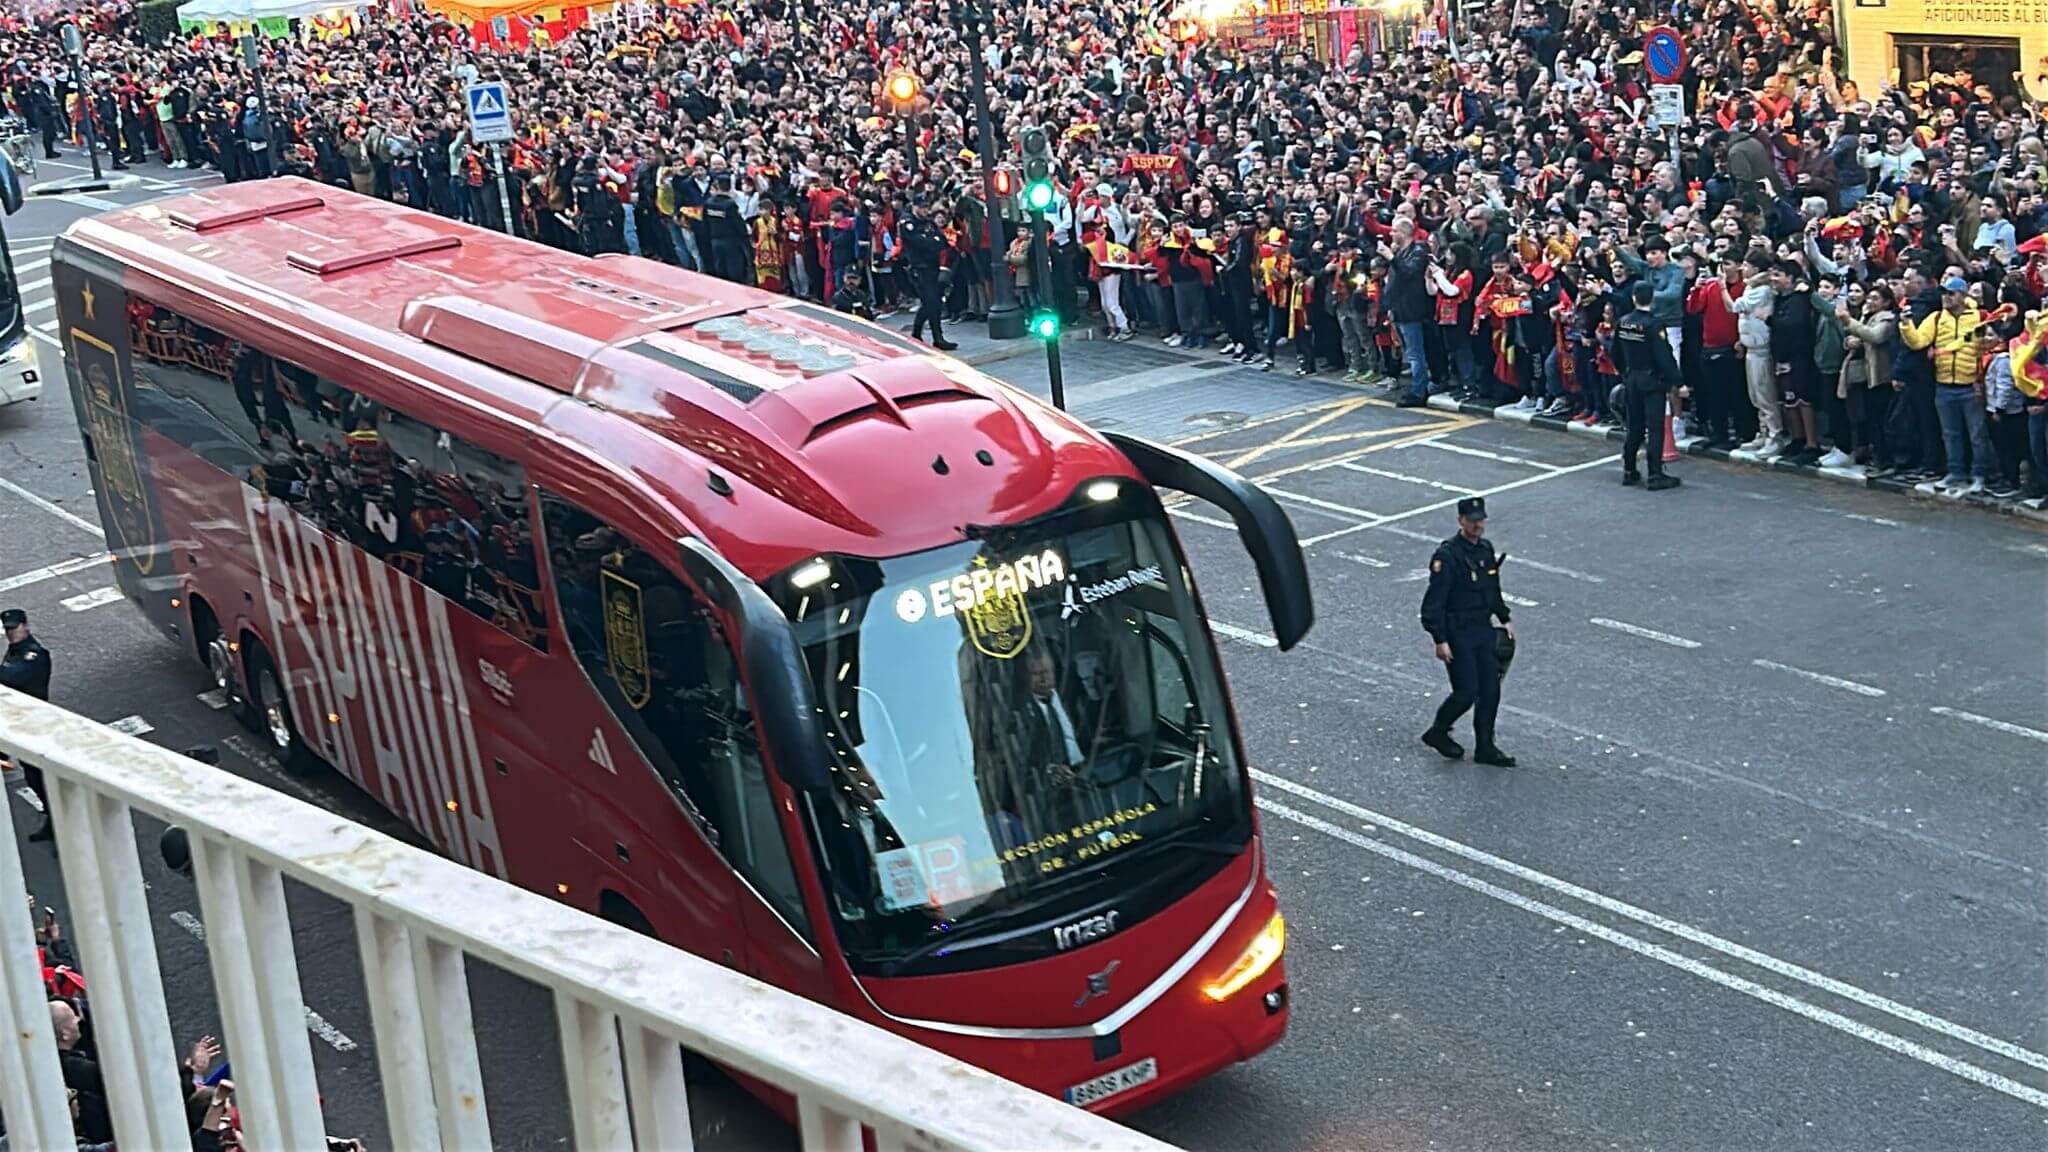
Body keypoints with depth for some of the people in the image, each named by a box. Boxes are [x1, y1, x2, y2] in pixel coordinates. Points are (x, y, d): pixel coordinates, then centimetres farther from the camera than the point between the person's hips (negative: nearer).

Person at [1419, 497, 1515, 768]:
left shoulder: (1486, 548, 7)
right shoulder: (1447, 555, -17)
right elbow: (1434, 601, -18)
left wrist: (1504, 619, 19)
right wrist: (1440, 640, -21)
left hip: (1483, 629, 7)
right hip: (1457, 634, -7)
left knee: (1490, 690, 6)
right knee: (1466, 693, -6)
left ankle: (1485, 748, 17)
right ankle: (1437, 733, 18)